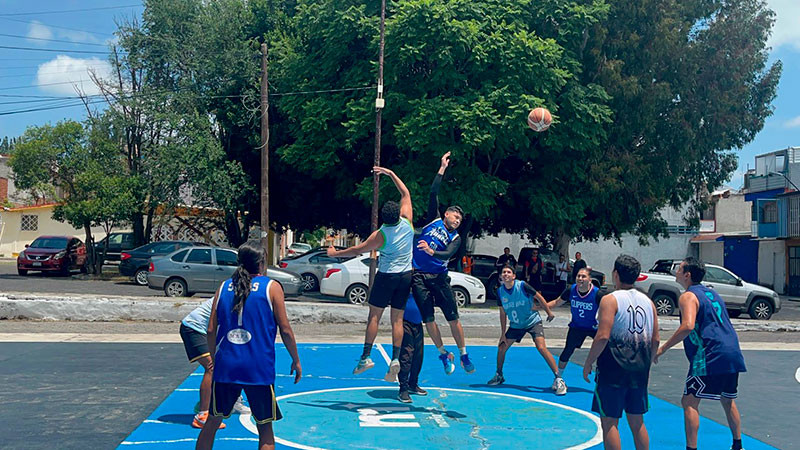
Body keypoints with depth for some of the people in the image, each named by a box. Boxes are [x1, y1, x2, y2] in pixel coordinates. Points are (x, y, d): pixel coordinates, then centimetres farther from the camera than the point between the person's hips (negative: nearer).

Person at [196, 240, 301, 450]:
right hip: (259, 369, -3)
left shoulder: (224, 286, 7)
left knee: (213, 420, 18)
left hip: (226, 365, 3)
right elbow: (285, 330, -2)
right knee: (265, 428, 8)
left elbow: (211, 330, 7)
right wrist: (296, 361, 9)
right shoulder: (271, 287, -2)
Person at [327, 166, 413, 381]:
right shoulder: (407, 222, -8)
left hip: (386, 276, -4)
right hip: (406, 276, 4)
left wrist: (335, 253, 11)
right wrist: (390, 173, 11)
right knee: (397, 319, 5)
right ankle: (395, 358, -4)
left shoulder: (380, 235, -15)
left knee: (374, 316, 4)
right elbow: (406, 193, 5)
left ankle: (366, 357, 1)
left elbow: (358, 249, -3)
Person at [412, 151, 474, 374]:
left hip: (439, 278, 1)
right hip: (419, 276, -1)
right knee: (428, 319, -2)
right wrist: (442, 169, -1)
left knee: (453, 319, -1)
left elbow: (447, 254, -14)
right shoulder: (434, 220, 6)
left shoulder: (455, 238, 6)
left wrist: (431, 251, -33)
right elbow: (433, 193, 0)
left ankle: (464, 355, 13)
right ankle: (444, 354, 16)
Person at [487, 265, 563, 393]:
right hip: (515, 325, 5)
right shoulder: (500, 291, -6)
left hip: (533, 321, -5)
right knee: (501, 348, 2)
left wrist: (549, 313, 0)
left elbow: (539, 297, -7)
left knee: (541, 348, -21)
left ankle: (558, 379, -14)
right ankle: (499, 376, 26)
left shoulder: (522, 286, -20)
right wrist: (503, 334, 3)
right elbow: (503, 313, 3)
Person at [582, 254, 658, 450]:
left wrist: (588, 364, -8)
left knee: (609, 422, 1)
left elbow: (603, 337, -18)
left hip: (613, 370, -6)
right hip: (639, 370, 6)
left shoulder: (610, 300, -10)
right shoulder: (648, 301, 9)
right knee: (637, 422, 16)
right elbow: (655, 340, 10)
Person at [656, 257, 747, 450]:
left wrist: (663, 348, -20)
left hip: (710, 357, -9)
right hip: (733, 354, 9)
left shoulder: (688, 296, -8)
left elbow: (688, 326, -24)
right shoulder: (711, 293, 19)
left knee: (689, 402, -3)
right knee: (728, 401, 24)